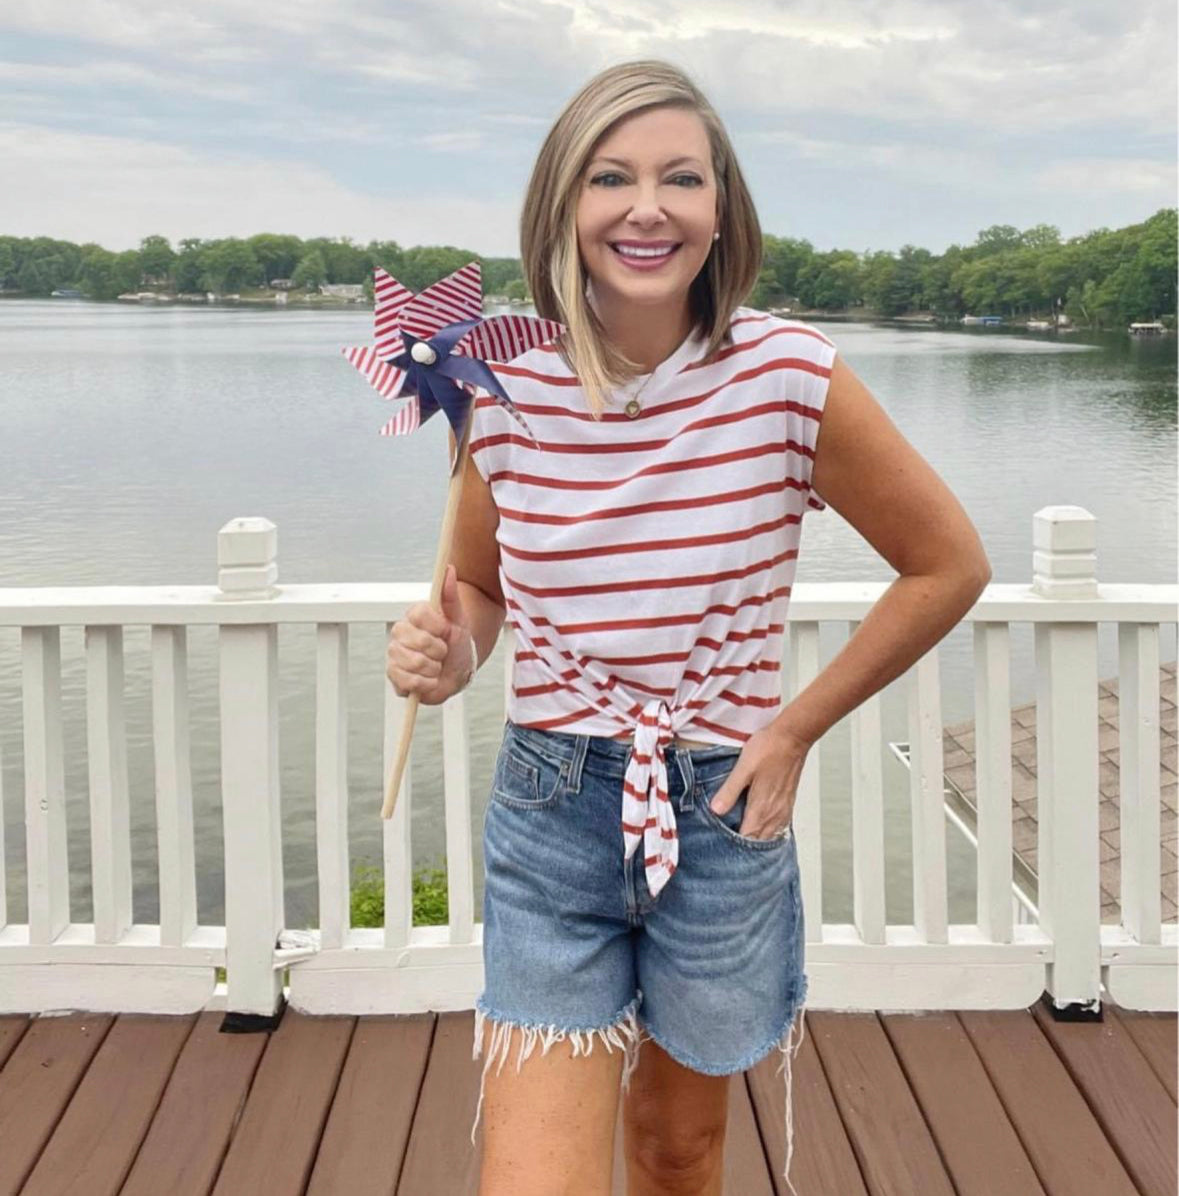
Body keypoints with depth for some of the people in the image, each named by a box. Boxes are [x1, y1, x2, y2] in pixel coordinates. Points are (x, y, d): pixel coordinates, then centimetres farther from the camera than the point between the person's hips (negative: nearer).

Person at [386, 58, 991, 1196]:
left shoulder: (790, 377, -13)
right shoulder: (507, 397, -7)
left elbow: (950, 566, -2)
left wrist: (797, 727, -3)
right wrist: (445, 654, -12)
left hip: (723, 814, 0)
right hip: (549, 813, 1)